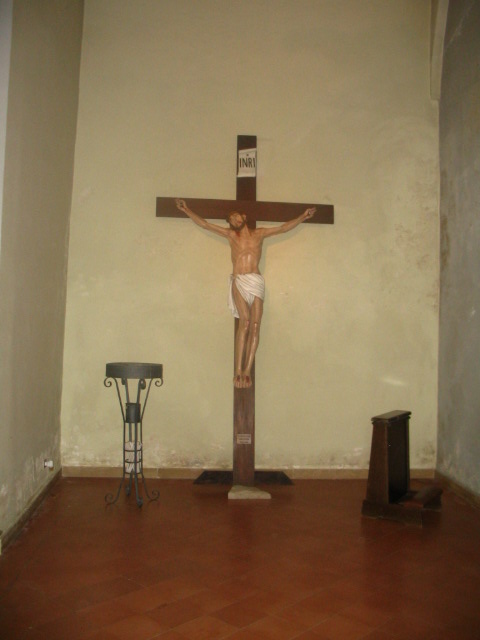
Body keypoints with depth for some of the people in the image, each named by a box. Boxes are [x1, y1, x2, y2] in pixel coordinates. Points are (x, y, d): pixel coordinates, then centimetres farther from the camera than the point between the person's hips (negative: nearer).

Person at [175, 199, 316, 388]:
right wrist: (187, 210, 13)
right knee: (245, 322, -20)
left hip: (257, 282, 2)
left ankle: (247, 370, -8)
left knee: (255, 325, -10)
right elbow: (204, 224, 16)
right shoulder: (229, 234, 17)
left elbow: (284, 228, 21)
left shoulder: (260, 233, 19)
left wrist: (303, 216, 17)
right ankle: (238, 370, -18)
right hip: (239, 281, -2)